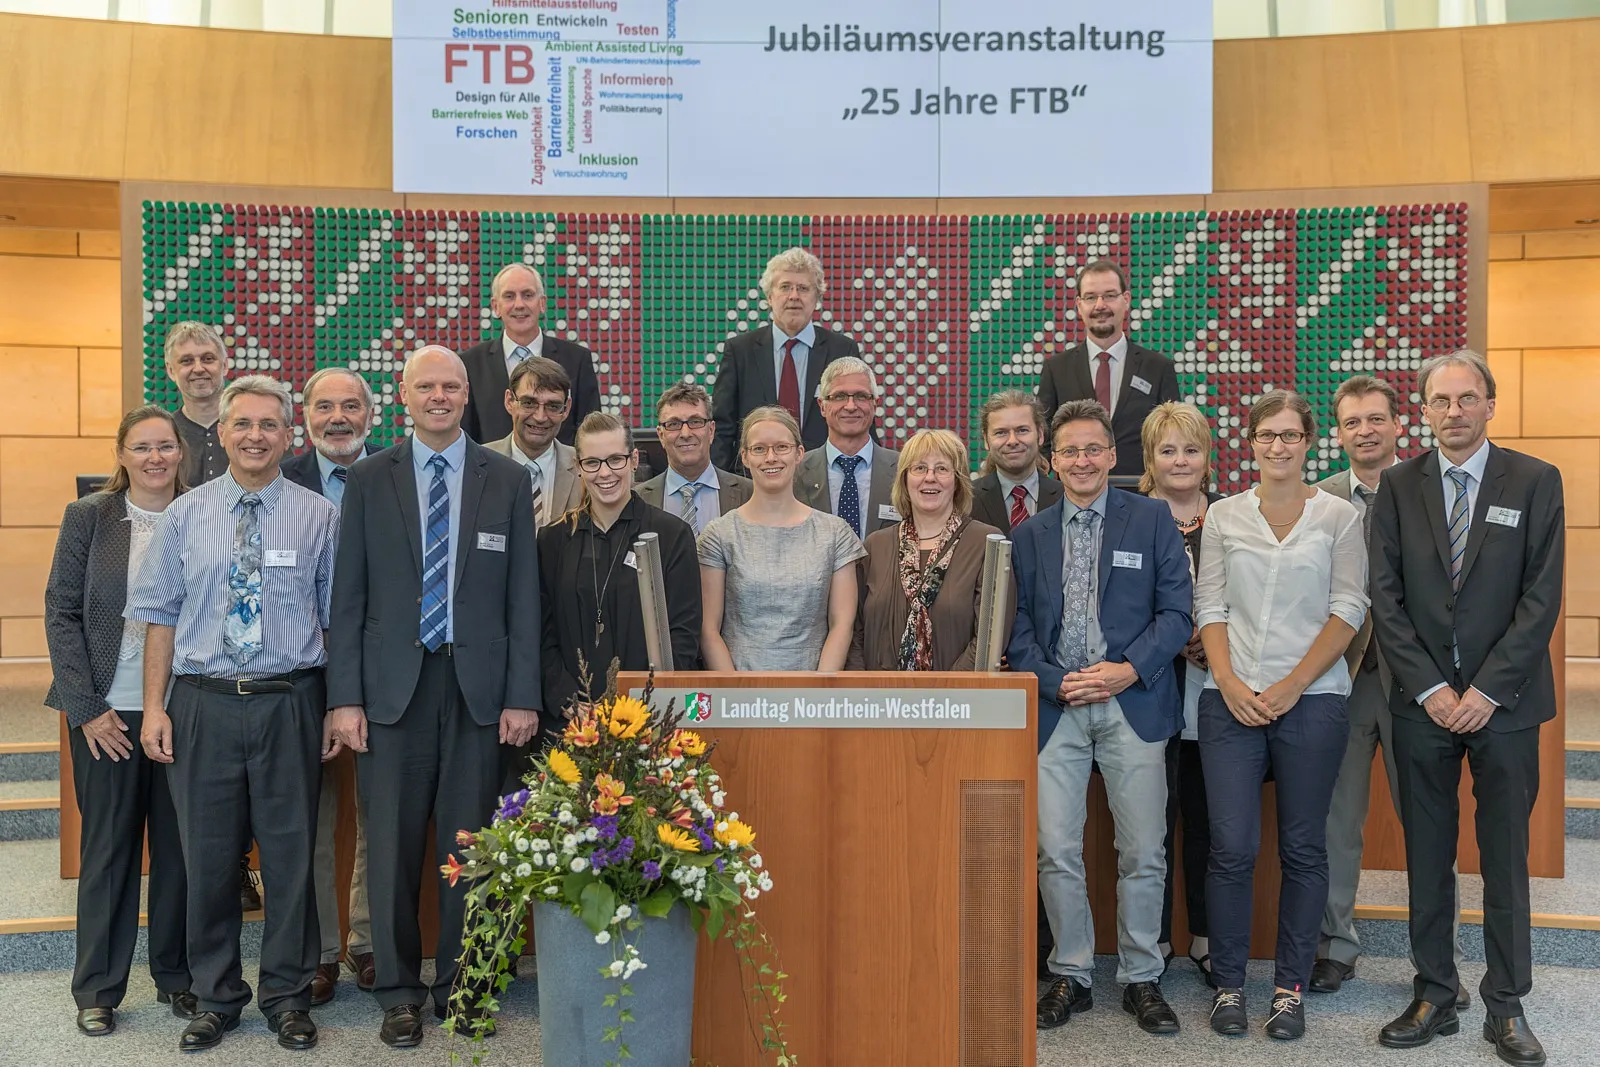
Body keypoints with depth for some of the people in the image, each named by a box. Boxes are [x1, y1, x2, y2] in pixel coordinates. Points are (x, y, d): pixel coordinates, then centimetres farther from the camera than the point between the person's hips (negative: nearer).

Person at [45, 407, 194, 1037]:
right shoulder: (88, 517, 0)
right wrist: (87, 707, -8)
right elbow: (61, 614, -2)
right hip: (107, 710, -1)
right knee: (107, 845, 8)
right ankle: (98, 989, 21)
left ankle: (176, 975, 24)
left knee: (178, 843, 9)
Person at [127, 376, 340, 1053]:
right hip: (202, 701, 1)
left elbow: (335, 616, 2)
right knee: (207, 855, 10)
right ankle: (216, 998, 28)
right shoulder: (185, 515, 5)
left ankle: (288, 996, 24)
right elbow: (161, 616, 6)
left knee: (290, 852, 7)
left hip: (289, 703, -1)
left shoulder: (319, 516, 2)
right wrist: (154, 707, 0)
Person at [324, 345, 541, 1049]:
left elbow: (523, 596, 3)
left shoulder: (508, 480, 5)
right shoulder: (369, 480, 5)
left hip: (478, 685, 0)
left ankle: (459, 984, 24)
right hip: (392, 684, 0)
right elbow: (348, 596, 3)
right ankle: (399, 991, 21)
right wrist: (344, 697, -4)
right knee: (392, 847, 5)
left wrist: (522, 695, -3)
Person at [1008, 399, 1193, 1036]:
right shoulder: (1029, 535, 12)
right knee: (1056, 852, 2)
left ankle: (1141, 979, 20)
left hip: (1133, 704, -1)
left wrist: (1130, 669, -11)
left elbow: (1177, 610, 0)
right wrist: (1054, 683, -7)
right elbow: (1018, 627, 8)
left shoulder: (1151, 519, 5)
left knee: (1142, 852, 3)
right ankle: (1071, 976, 18)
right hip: (1055, 706, 2)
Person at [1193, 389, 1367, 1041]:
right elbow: (1209, 607, 6)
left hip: (1312, 699, 0)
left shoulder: (1338, 517, 4)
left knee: (1304, 848, 6)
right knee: (1231, 847, -2)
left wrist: (1291, 686, -9)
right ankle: (1228, 983, 13)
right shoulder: (1223, 517, 9)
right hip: (1231, 700, 1)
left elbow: (1348, 609, -2)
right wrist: (1230, 683, -8)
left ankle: (1291, 987, 19)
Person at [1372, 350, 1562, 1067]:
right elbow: (1387, 597, 0)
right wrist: (1431, 689, -8)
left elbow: (1542, 597, -6)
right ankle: (1433, 998, 19)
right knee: (1427, 859, 8)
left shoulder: (1535, 481, 0)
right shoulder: (1399, 485, 4)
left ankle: (1505, 1009, 19)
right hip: (1422, 704, 1)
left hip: (1503, 703, -1)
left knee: (1505, 859, 7)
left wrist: (1487, 690, -12)